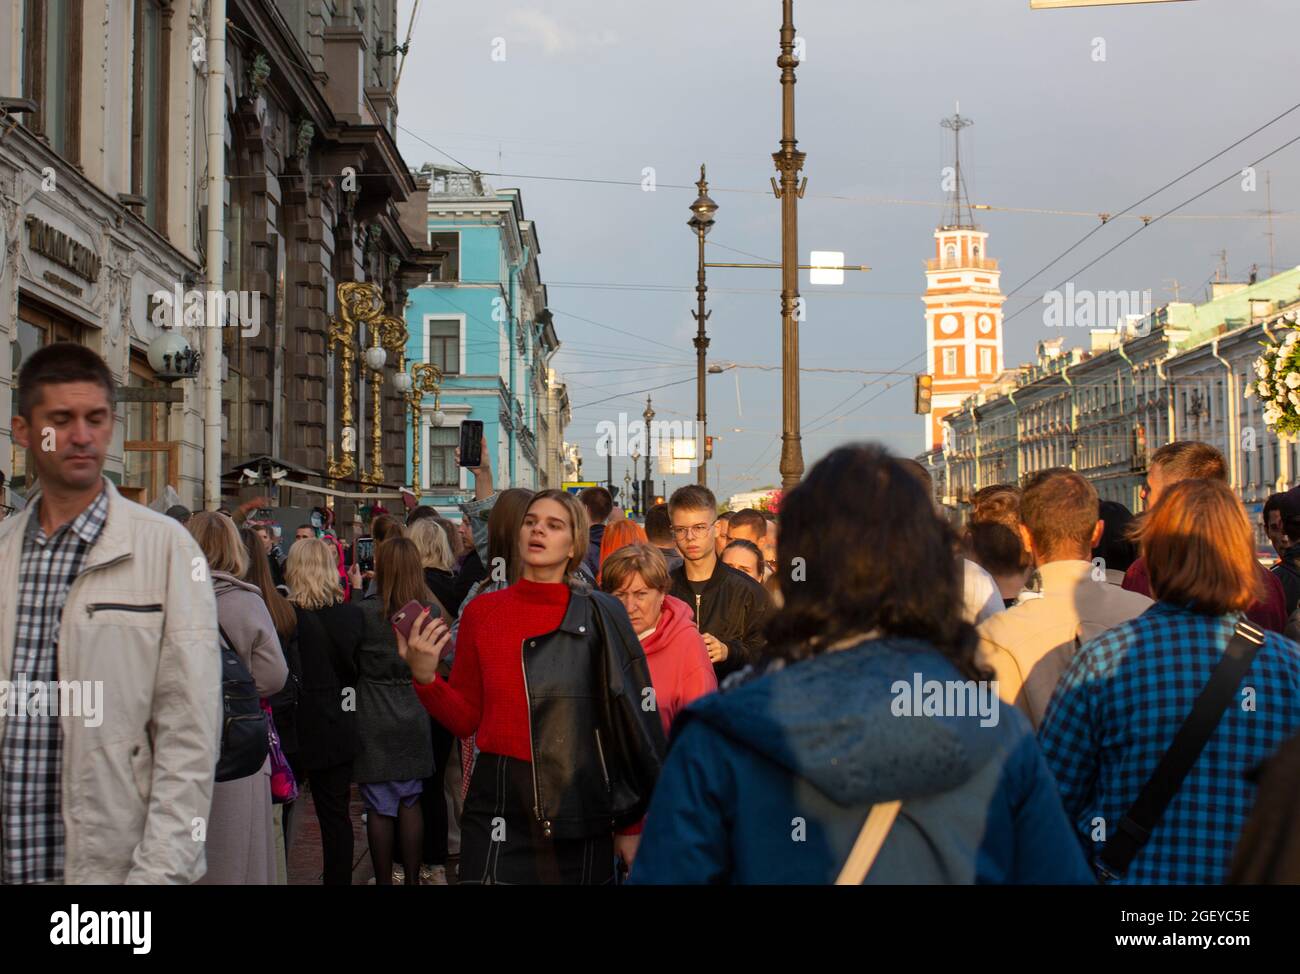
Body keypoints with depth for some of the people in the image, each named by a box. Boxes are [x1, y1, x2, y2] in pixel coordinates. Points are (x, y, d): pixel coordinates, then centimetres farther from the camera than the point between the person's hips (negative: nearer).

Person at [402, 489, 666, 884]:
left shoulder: (602, 616, -2)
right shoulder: (481, 612, 3)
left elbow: (632, 721, 0)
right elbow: (466, 720, 6)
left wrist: (631, 825, -1)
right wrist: (425, 677, -12)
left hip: (581, 817, -1)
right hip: (499, 807, 1)